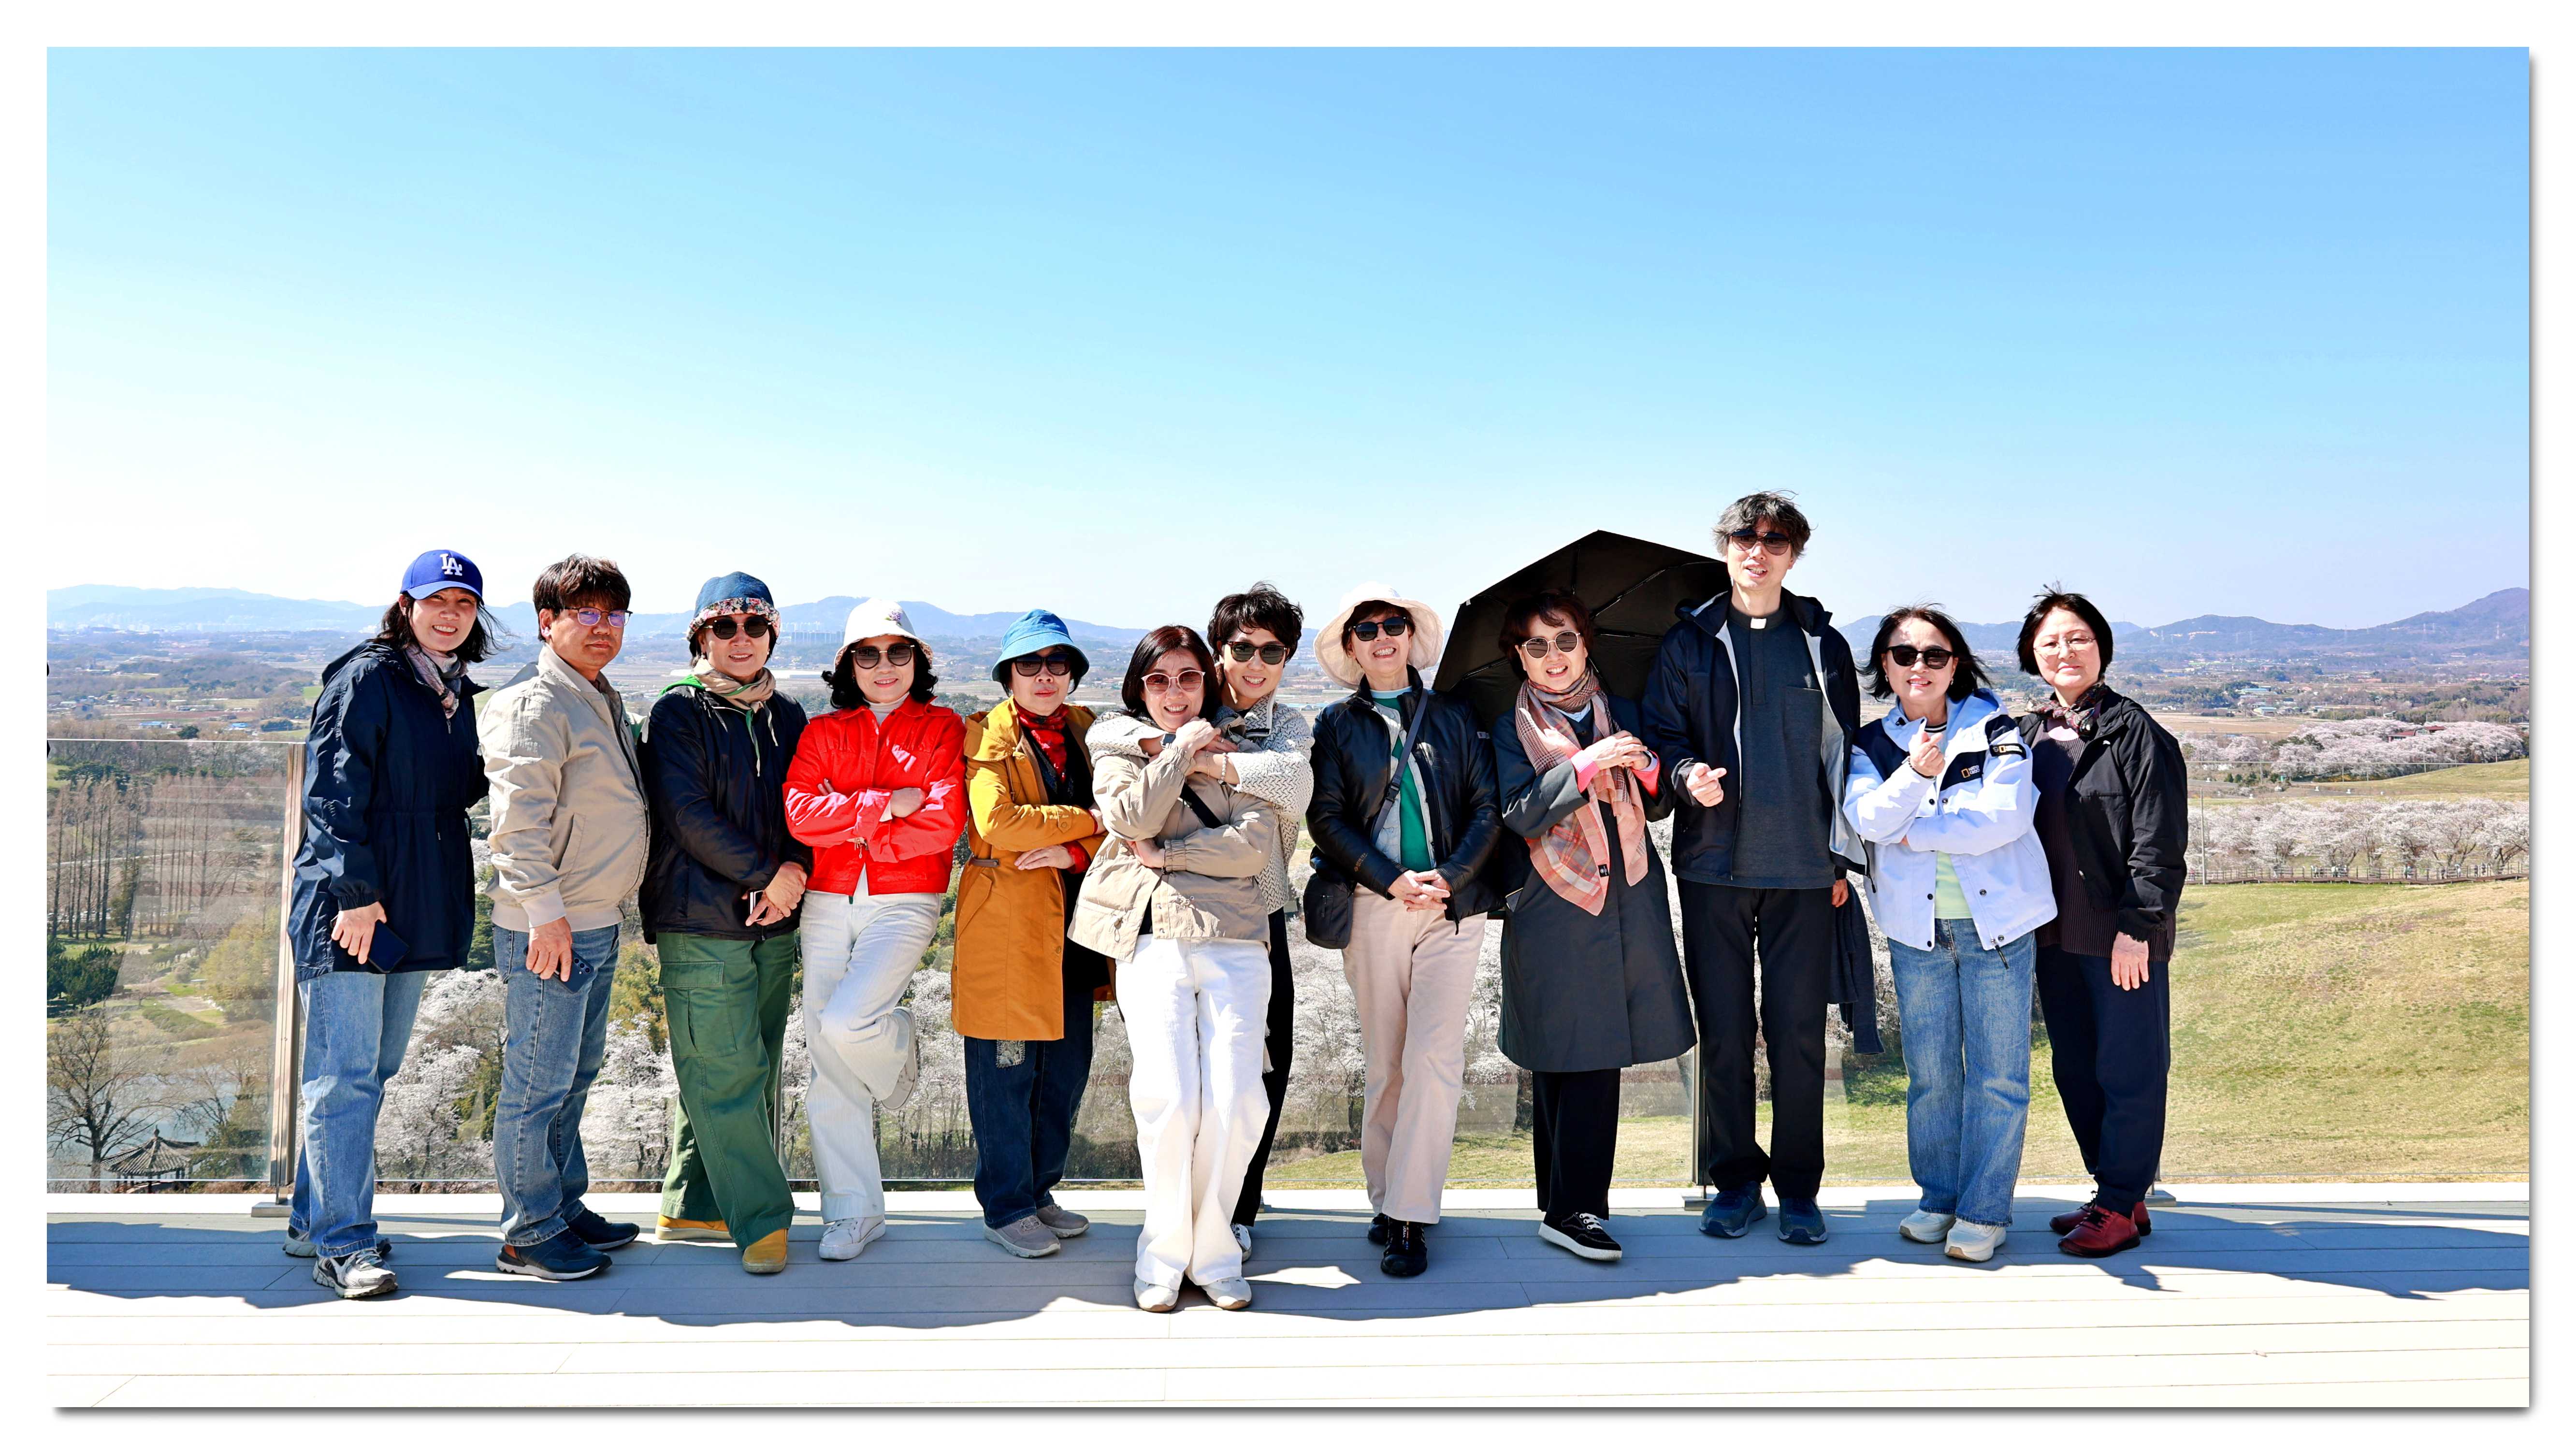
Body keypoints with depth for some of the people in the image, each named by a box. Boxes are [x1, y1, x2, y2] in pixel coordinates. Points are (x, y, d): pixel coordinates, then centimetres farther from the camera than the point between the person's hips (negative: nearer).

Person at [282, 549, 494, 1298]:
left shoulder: (456, 694, 16)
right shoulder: (364, 680, -7)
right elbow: (333, 792, -12)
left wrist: (489, 762, 3)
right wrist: (355, 891, -18)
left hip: (419, 911, 8)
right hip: (349, 904, -8)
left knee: (374, 1071, 14)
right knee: (345, 1075, -4)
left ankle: (313, 1221, 25)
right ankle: (343, 1243, 2)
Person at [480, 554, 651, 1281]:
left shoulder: (604, 700, 16)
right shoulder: (533, 704, -13)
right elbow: (519, 816, -20)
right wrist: (545, 912, -22)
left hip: (599, 923, 10)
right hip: (550, 928, -10)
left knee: (575, 1075, 17)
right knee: (538, 1082, -1)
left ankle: (564, 1210, 29)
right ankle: (529, 1235, 9)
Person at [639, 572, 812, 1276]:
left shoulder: (787, 715, 13)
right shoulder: (678, 712, -3)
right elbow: (688, 815, -10)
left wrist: (796, 869, -5)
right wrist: (768, 871, -11)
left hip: (774, 923, 6)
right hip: (701, 922, -6)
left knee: (755, 1070, 9)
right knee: (725, 1070, -7)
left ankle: (694, 1206, 22)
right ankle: (762, 1218, 0)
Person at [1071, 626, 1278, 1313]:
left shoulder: (1234, 752, 18)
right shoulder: (1117, 747, 16)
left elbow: (1257, 840, 2)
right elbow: (1133, 820, -4)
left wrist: (1168, 854, -4)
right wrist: (1179, 750, 1)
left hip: (1234, 938, 2)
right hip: (1152, 936, -1)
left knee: (1237, 1101, -8)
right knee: (1169, 1101, -12)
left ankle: (1213, 1252, 9)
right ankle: (1164, 1255, 6)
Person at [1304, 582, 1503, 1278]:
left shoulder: (1453, 716, 12)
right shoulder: (1336, 724, 10)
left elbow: (1487, 808, 6)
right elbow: (1326, 817, 1)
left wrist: (1451, 876, -10)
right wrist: (1393, 881, -11)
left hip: (1453, 906, 0)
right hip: (1369, 908, 0)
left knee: (1434, 1058, -9)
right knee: (1384, 1064, 5)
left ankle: (1409, 1218, -5)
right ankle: (1385, 1200, 18)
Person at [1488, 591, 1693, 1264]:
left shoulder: (1623, 712, 14)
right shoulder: (1511, 729, 4)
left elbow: (1659, 809, 14)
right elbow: (1522, 814, -10)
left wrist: (1645, 768, -7)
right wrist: (1587, 763, -20)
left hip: (1629, 902, 3)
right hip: (1556, 907, -3)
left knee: (1601, 1053, 4)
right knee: (1568, 1054, -4)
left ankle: (1572, 1205, 14)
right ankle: (1570, 1209, 3)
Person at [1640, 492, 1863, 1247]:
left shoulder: (1824, 644, 11)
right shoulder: (1688, 641, 9)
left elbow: (1844, 750, 11)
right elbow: (1662, 732, 9)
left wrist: (1842, 854, 5)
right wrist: (1689, 775, -13)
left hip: (1804, 869, 0)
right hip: (1714, 861, 0)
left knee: (1799, 1033, 2)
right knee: (1724, 1031, 4)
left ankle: (1798, 1187, 15)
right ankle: (1734, 1181, 17)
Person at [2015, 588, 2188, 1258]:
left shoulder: (2135, 732, -8)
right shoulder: (2029, 734, 11)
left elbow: (2158, 845, -12)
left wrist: (2136, 928, -16)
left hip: (2124, 937, -7)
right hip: (2056, 933, 7)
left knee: (2129, 1071, 1)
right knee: (2074, 1071, 13)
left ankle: (2120, 1206, 12)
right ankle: (2119, 1194, 26)